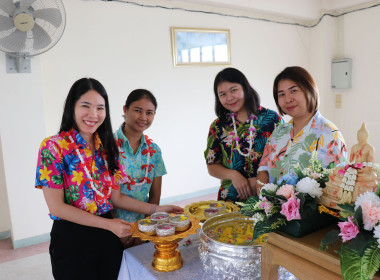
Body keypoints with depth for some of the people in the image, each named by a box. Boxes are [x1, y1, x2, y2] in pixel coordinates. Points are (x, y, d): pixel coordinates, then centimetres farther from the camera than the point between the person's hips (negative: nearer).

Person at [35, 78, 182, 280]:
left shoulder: (107, 148, 4)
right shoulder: (53, 147, -12)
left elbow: (115, 197, 6)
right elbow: (56, 207, -14)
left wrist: (155, 209, -3)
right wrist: (108, 224, -19)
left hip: (108, 237, 5)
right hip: (71, 240, -4)